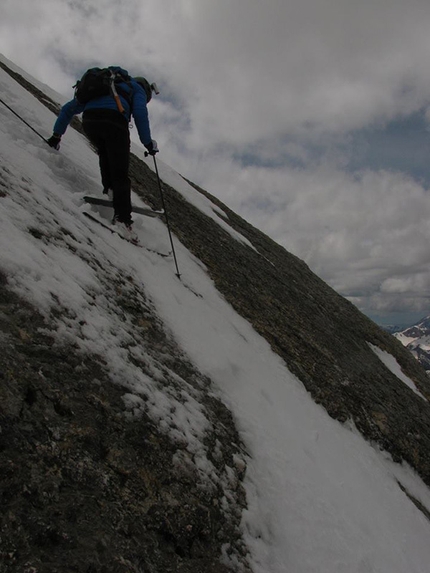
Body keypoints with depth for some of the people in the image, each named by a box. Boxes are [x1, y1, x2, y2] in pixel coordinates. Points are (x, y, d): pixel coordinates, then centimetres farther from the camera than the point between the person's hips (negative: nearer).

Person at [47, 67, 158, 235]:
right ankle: (122, 217, -9)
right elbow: (140, 112, 3)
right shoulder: (137, 88, 27)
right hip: (113, 122, -4)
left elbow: (69, 108, 36)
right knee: (120, 174, 0)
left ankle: (110, 189, 14)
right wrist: (148, 142, 4)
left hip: (89, 121, 4)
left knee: (105, 153, 32)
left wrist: (57, 134, 36)